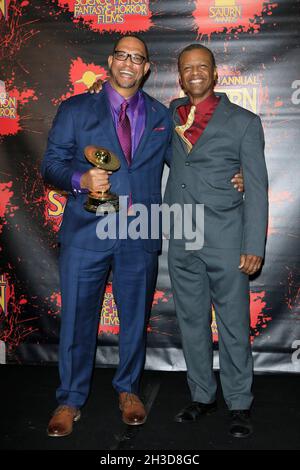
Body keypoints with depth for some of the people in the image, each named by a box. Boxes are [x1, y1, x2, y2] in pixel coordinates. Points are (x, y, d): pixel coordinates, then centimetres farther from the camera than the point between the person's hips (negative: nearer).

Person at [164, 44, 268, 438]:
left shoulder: (243, 122, 3)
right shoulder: (170, 116, 13)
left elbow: (257, 189, -1)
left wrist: (254, 247, -8)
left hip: (225, 241, -4)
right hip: (181, 240, 4)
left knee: (233, 326, 2)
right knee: (192, 322, 12)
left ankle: (239, 405, 18)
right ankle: (202, 396, 27)